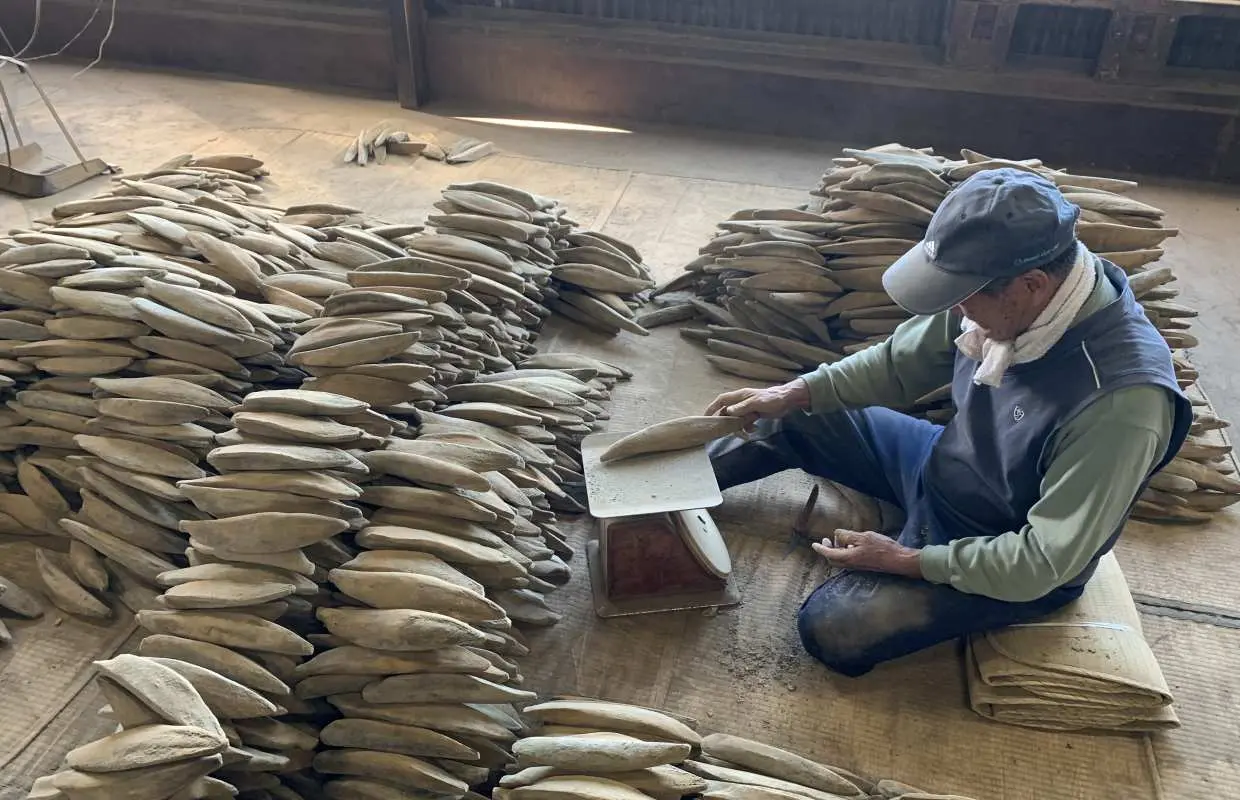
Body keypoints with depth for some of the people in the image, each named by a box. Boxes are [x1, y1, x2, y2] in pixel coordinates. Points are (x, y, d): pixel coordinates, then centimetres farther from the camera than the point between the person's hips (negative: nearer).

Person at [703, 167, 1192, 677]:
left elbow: (1045, 563, -29)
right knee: (794, 423, 6)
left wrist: (910, 561, -22)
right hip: (943, 466, 7)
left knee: (830, 630, -21)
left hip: (1012, 565, -6)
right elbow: (901, 361, 0)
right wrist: (798, 393, -10)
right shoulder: (1007, 293, -18)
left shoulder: (1121, 403, -37)